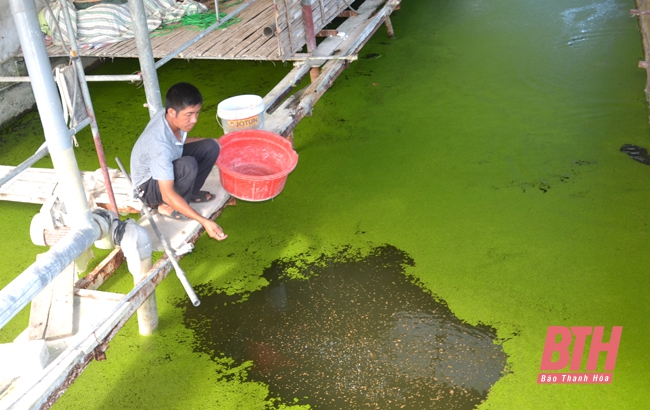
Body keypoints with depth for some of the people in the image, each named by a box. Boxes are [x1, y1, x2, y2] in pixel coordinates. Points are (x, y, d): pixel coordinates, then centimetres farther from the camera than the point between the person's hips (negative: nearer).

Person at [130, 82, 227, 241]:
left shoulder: (171, 118, -16)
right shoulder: (159, 143, -40)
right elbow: (168, 194, -40)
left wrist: (212, 142, 6)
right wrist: (204, 221, -46)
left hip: (168, 166, 8)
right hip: (148, 186, -8)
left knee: (211, 147, -8)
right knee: (188, 165, -36)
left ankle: (189, 192, 6)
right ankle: (167, 207, -10)